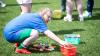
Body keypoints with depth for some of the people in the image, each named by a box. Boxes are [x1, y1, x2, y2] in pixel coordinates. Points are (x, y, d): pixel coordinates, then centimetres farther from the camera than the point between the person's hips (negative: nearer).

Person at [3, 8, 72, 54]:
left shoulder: (33, 15, 13)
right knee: (35, 33, -27)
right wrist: (61, 42, -21)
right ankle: (20, 48, -8)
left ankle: (19, 43, 16)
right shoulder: (37, 20, -14)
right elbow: (48, 33, -20)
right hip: (11, 34, -10)